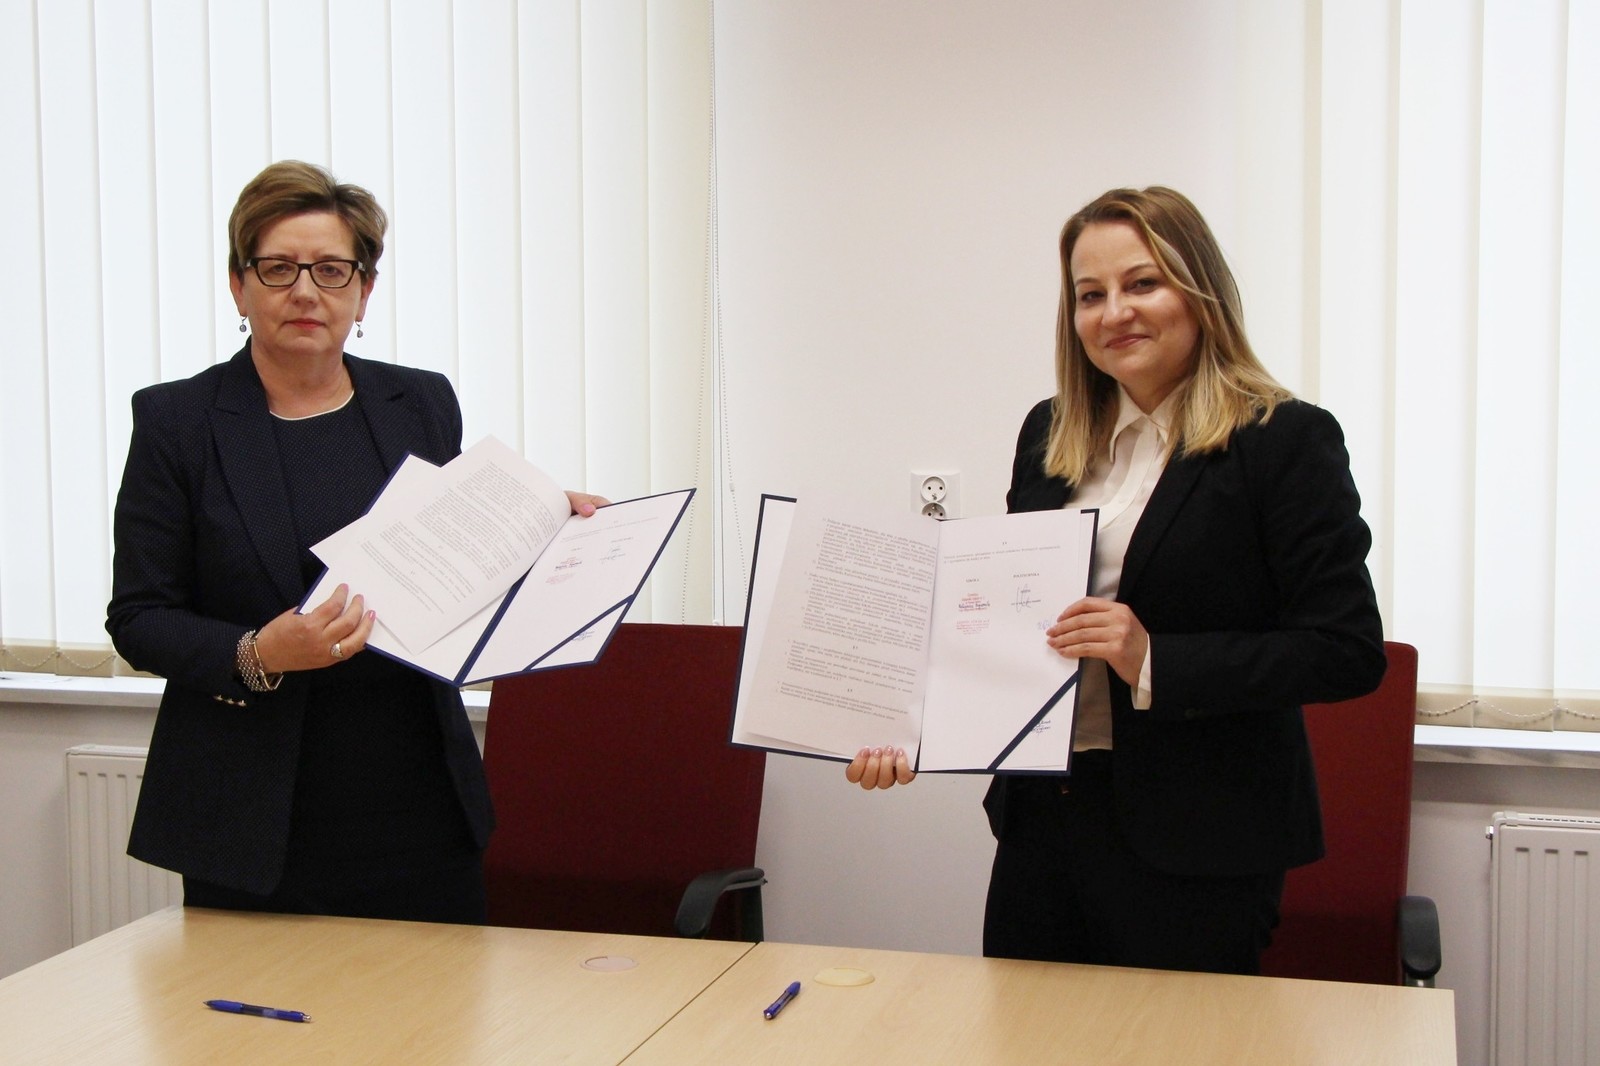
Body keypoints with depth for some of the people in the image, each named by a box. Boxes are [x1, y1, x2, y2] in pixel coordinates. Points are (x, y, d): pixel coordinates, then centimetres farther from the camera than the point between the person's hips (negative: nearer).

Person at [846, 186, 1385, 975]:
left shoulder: (1285, 442, -7)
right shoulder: (1049, 435, 11)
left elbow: (1349, 651, -13)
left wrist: (1154, 663, -20)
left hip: (1194, 849, -5)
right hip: (1041, 821, 6)